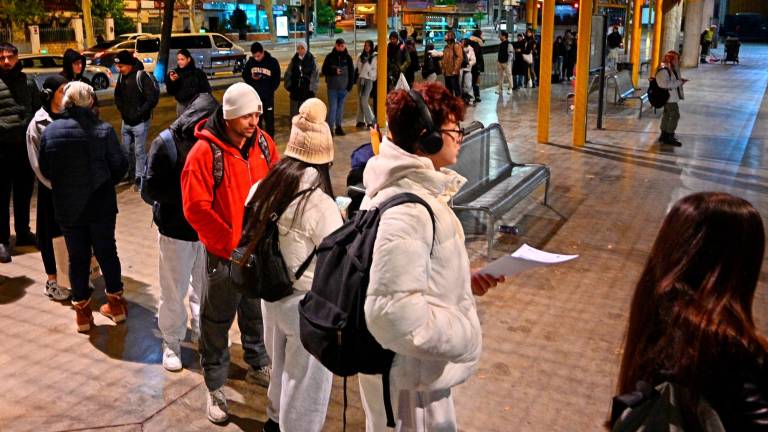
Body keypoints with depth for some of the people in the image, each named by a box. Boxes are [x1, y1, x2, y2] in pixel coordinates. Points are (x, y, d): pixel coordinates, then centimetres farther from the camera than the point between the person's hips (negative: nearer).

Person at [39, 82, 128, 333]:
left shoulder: (49, 132, -6)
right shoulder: (103, 130, -14)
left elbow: (45, 171, 3)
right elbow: (119, 167, -7)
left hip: (67, 208, 1)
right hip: (101, 205, -1)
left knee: (77, 257, 12)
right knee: (106, 251, 15)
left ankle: (82, 311, 22)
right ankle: (116, 303, 27)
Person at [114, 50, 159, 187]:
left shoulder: (142, 76, -17)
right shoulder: (121, 76, 4)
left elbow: (153, 97, -20)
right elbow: (118, 95, 19)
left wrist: (140, 113, -16)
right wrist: (122, 110, 5)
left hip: (140, 122, -7)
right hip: (126, 121, 7)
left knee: (139, 150, -2)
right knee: (126, 149, 16)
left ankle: (139, 177, 8)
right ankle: (130, 173, 32)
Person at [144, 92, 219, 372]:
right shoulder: (166, 143, -13)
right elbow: (151, 190, -14)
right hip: (176, 231, -2)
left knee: (206, 287, 15)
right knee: (174, 291, 11)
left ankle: (203, 333, 36)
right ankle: (171, 341, 30)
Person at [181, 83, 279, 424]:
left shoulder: (263, 143, 0)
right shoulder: (205, 152, -17)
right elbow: (196, 208, -18)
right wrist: (230, 243, -16)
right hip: (225, 253, -5)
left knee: (258, 312, 21)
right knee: (217, 321, 8)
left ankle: (258, 366, 42)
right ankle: (215, 387, 23)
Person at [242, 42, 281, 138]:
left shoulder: (272, 62, -9)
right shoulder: (250, 61, -2)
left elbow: (276, 80, -1)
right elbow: (244, 75, 8)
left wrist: (270, 90, -9)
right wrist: (251, 77, -12)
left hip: (268, 96, -2)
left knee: (269, 119, 5)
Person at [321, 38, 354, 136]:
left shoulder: (348, 58, 4)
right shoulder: (330, 57, 1)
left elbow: (352, 72, 8)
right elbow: (324, 70, 1)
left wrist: (350, 85, 1)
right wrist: (334, 72, -15)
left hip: (343, 87, 2)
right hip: (332, 87, -2)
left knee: (340, 107, 9)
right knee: (333, 107, -7)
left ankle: (338, 126, 17)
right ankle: (330, 127, -3)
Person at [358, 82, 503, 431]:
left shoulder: (404, 189, 2)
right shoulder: (408, 211, -30)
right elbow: (393, 312, -35)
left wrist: (464, 281, 4)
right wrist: (465, 337, -22)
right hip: (412, 379, -10)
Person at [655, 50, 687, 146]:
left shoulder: (670, 69, 13)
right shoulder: (663, 70, -20)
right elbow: (665, 84, -30)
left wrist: (680, 81, 6)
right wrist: (679, 82, -22)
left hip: (672, 97, 11)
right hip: (669, 97, -11)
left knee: (667, 115, 16)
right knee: (675, 116, -9)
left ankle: (664, 135, 26)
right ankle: (669, 137, -5)